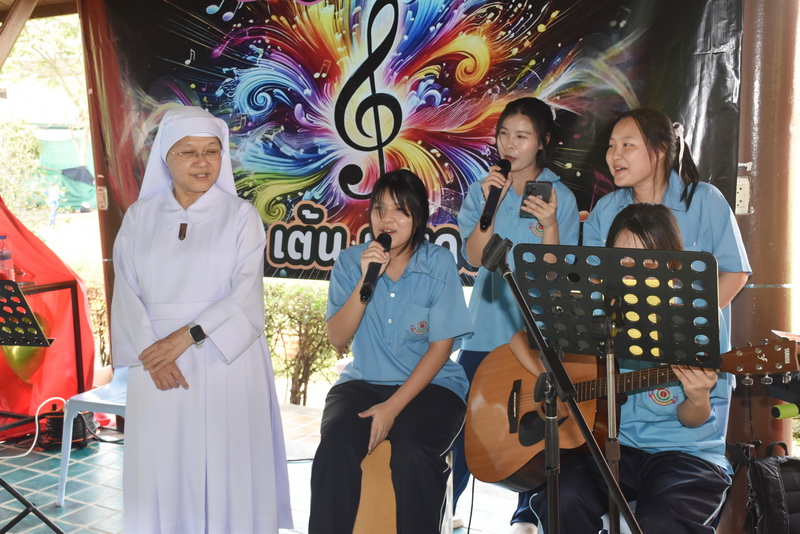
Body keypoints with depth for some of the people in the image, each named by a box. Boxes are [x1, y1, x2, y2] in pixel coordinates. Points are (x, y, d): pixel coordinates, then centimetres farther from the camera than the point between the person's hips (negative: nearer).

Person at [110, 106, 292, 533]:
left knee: (227, 462, 2)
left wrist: (186, 337, -16)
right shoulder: (139, 217, 8)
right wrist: (151, 354, -11)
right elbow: (126, 292, 2)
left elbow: (246, 293, -8)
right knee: (162, 463, 5)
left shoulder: (240, 215, 1)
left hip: (226, 359, -2)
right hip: (156, 362, 2)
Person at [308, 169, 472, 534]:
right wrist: (365, 281, -19)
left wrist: (393, 406, -14)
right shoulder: (351, 262, 2)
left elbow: (441, 347, -6)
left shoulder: (439, 264, -4)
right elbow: (337, 339, -6)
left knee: (413, 455, -31)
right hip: (363, 382, 2)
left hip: (430, 385, -1)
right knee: (334, 447, -27)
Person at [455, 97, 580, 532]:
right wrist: (490, 206, -19)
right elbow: (475, 257, -7)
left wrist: (550, 227, -22)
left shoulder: (560, 196, 0)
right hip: (487, 327, 1)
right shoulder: (482, 190, 4)